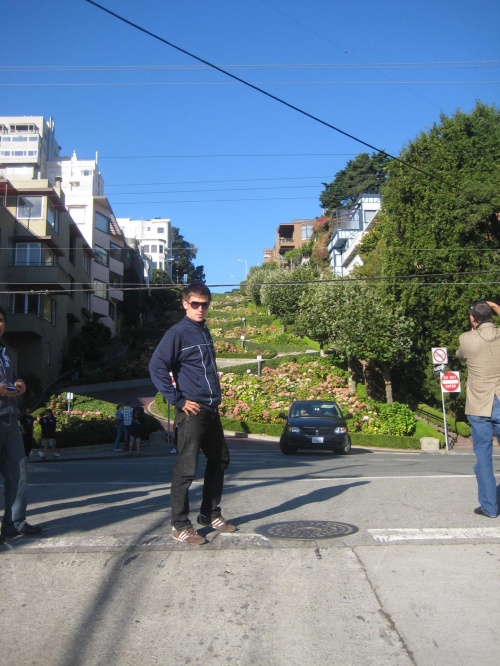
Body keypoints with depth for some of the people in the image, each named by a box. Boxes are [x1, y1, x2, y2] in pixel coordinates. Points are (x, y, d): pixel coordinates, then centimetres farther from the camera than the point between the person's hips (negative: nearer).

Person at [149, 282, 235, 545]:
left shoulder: (205, 332, 15)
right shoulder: (178, 333, -10)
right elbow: (157, 366, -17)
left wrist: (215, 397, 15)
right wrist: (178, 401, -18)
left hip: (211, 411, 9)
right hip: (191, 412, -9)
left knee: (220, 461, 16)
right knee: (186, 470, -2)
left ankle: (210, 515, 30)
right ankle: (180, 526, 10)